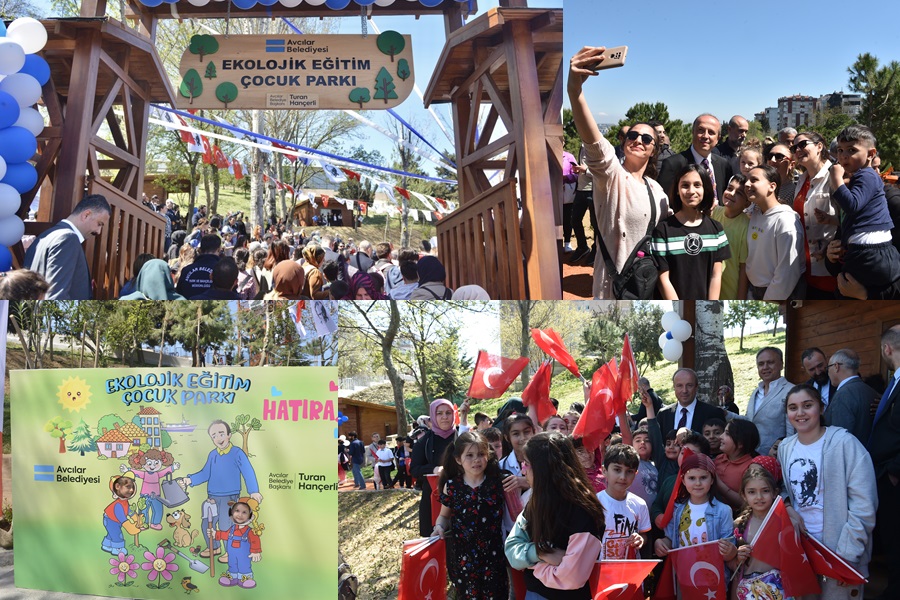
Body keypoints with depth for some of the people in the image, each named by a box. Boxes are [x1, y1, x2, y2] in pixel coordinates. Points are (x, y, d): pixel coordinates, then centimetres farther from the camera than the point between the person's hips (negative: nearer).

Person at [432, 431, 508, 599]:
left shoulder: (497, 481, -4)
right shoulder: (451, 486, -3)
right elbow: (444, 515, 8)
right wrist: (439, 526, -10)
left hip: (493, 552, 0)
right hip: (463, 554, 1)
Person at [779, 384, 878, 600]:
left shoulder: (844, 443, -13)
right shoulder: (785, 447, 5)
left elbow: (863, 505, -15)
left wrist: (846, 553, -19)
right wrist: (787, 507, -5)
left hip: (839, 551, -5)